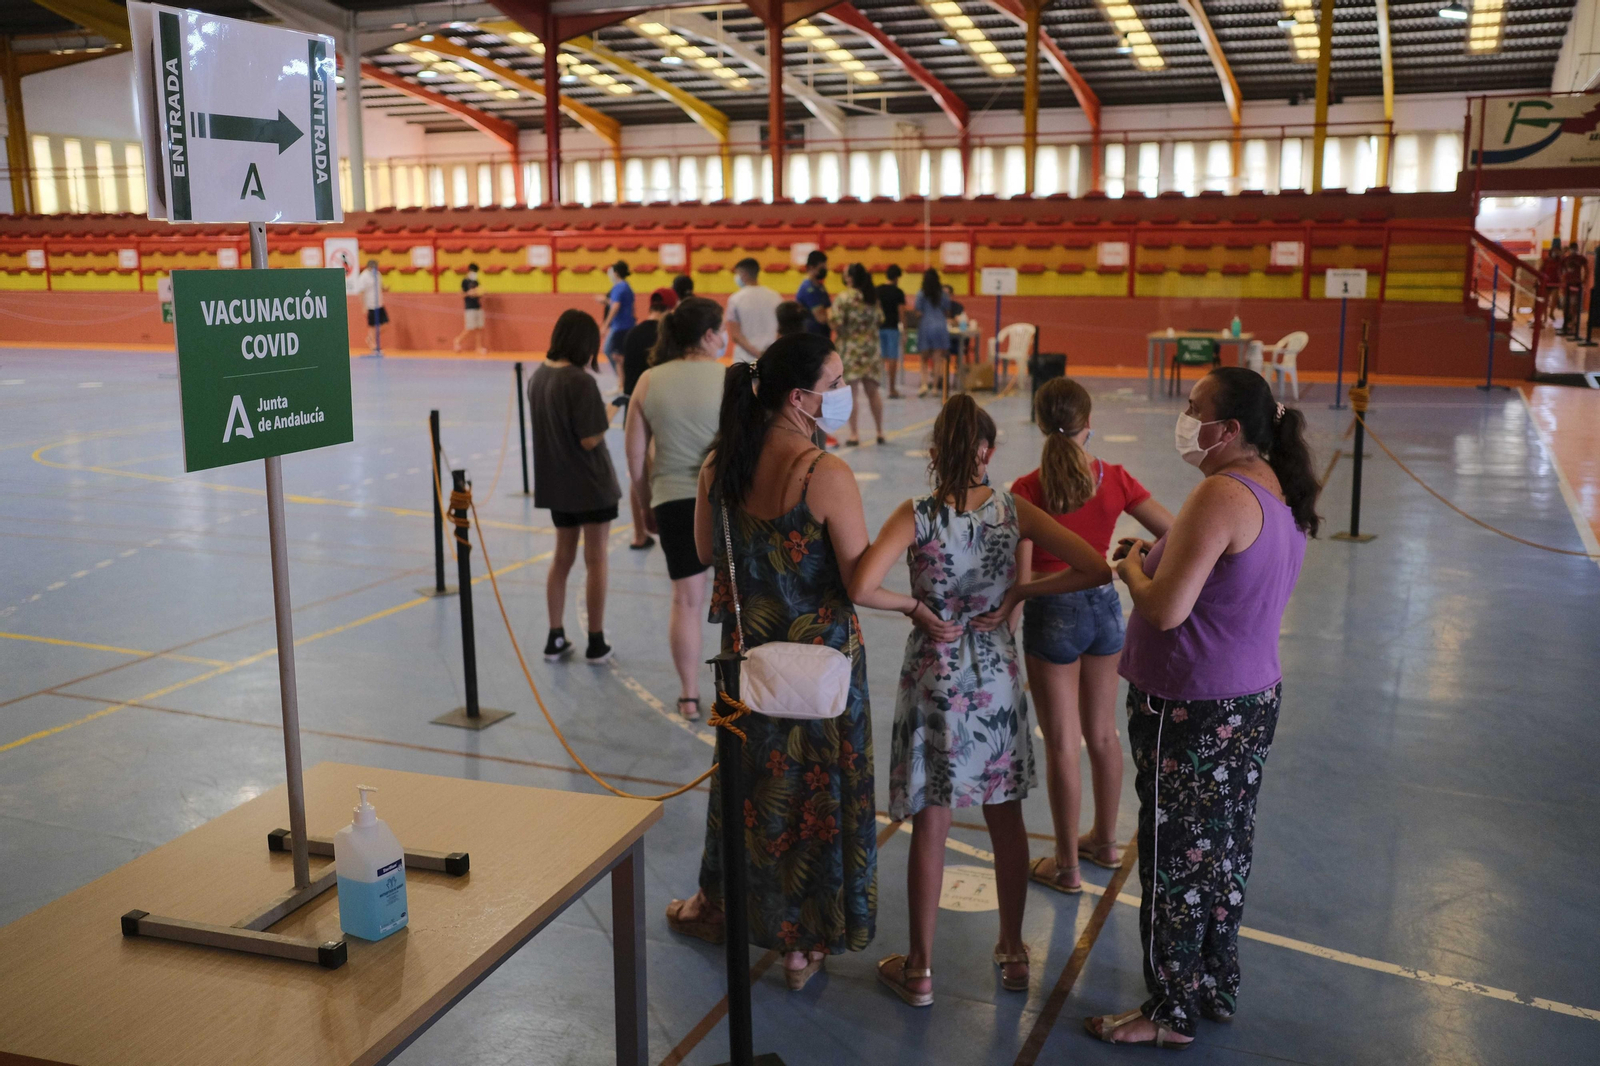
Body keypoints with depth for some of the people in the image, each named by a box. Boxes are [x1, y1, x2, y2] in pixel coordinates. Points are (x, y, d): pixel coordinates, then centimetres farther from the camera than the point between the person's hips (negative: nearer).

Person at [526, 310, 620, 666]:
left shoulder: (538, 377, 2)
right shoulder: (581, 382, -21)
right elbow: (590, 439, -22)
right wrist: (606, 418, -4)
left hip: (555, 484, 7)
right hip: (591, 486, -7)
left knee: (562, 558, 17)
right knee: (596, 561, 6)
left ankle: (555, 639, 22)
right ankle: (596, 643, 14)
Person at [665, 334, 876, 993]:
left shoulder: (720, 464, -5)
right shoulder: (827, 476, -23)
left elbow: (707, 552, 8)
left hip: (748, 649, 5)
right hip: (821, 654, -5)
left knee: (746, 777, 23)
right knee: (815, 788, 11)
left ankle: (719, 905, 43)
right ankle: (804, 941, 26)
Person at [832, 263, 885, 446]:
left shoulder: (844, 297, -11)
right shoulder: (873, 297, 7)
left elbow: (837, 323, -17)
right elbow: (880, 320, 12)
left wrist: (829, 315, 3)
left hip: (851, 350, -5)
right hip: (871, 349, 5)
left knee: (852, 393, -2)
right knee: (872, 391, 13)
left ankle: (854, 434, -3)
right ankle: (880, 432, 17)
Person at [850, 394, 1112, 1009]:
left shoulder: (916, 516, -14)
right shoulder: (1014, 511, -7)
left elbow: (862, 589, -28)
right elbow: (1096, 570, -10)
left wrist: (915, 607, -11)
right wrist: (1020, 593, -4)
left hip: (934, 682, -2)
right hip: (998, 678, 2)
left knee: (930, 826, 8)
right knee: (1006, 820, 17)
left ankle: (919, 970, 20)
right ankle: (1012, 953, 33)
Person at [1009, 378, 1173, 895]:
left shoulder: (1027, 490, -17)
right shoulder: (1114, 479, -7)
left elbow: (1020, 576, -17)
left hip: (1052, 615, -4)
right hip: (1103, 606, 4)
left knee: (1062, 744, 7)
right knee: (1102, 733, 20)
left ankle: (1066, 865, 20)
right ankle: (1104, 840, 38)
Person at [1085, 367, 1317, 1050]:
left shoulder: (1223, 493, -24)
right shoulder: (1281, 492, 6)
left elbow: (1165, 609, -26)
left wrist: (1132, 567, -8)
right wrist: (1159, 556, 9)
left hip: (1192, 711, -9)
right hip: (1254, 698, 9)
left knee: (1175, 858, 5)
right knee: (1224, 851, 20)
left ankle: (1170, 1013, 20)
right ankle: (1218, 989, 36)